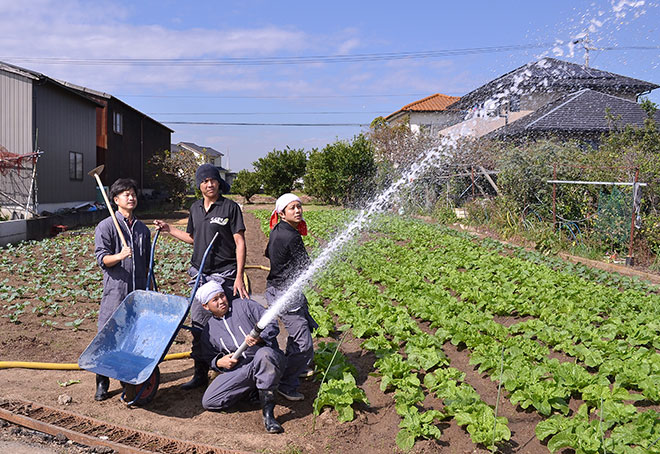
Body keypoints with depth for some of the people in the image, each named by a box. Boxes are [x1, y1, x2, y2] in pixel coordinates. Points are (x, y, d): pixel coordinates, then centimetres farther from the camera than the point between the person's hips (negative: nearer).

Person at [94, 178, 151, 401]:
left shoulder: (142, 229, 14)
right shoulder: (106, 226, -2)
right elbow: (102, 258, -9)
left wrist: (148, 288, 20)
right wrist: (119, 256, -29)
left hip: (138, 291, 5)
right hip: (115, 292, -4)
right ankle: (102, 383, 8)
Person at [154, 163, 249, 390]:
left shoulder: (230, 207, -6)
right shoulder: (195, 208, 12)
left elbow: (240, 242, -10)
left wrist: (239, 277, -16)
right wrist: (169, 229, 16)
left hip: (224, 275, -6)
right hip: (200, 274, 6)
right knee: (198, 324, 11)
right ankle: (200, 373, 24)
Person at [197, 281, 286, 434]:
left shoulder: (245, 306, 6)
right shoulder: (208, 332, 16)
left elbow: (272, 324, 1)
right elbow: (209, 359, 22)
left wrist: (260, 337, -19)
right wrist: (219, 362, -1)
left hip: (267, 357, -3)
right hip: (238, 370, 3)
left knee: (264, 353, -41)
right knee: (208, 401, -15)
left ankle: (268, 413, -33)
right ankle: (253, 390, 0)